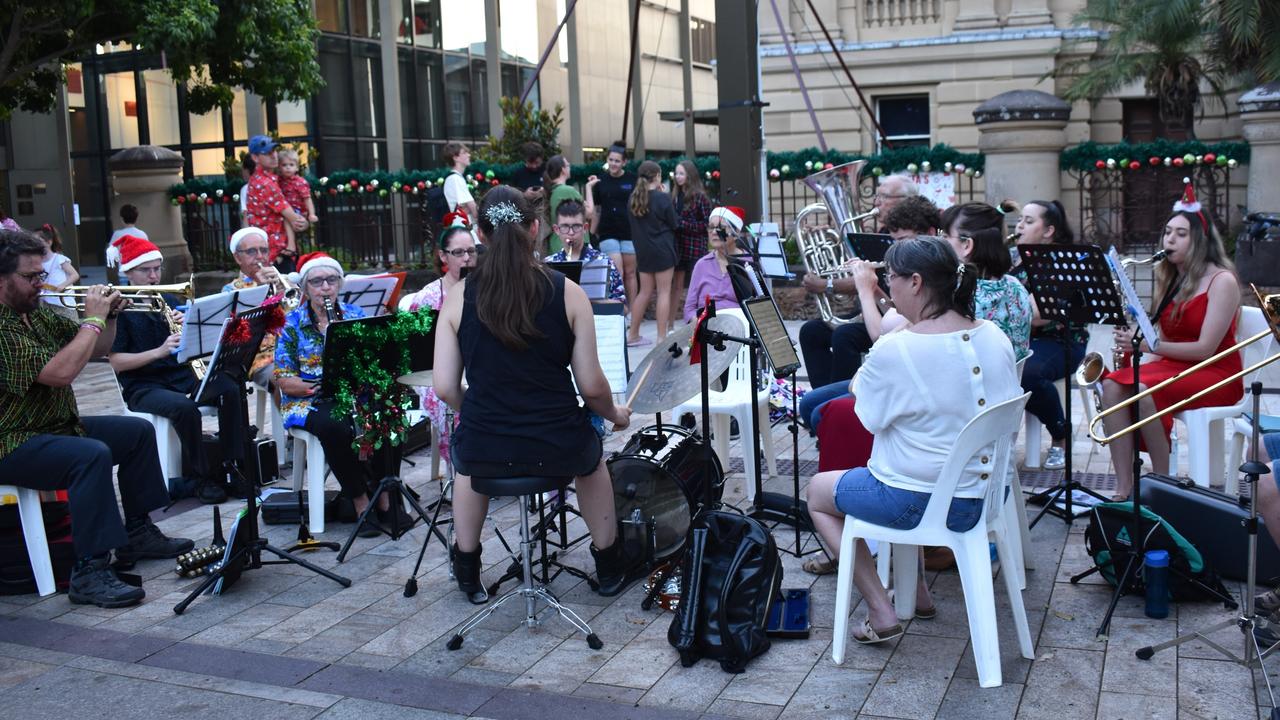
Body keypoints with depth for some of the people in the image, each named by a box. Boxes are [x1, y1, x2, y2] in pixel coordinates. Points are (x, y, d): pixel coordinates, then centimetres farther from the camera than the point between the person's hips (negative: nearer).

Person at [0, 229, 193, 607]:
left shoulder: (37, 312, 8)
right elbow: (60, 372, -32)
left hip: (58, 425, 11)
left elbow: (97, 350, 16)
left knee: (138, 431, 14)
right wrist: (93, 319, -22)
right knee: (92, 455, -34)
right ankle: (90, 572, -32)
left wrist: (110, 316, -3)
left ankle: (137, 533, 20)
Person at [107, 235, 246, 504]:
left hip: (182, 376, 5)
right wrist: (159, 351, -22)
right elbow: (116, 363, -10)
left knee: (230, 390, -24)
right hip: (142, 387, -5)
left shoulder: (168, 301, 15)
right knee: (185, 407, -36)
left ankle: (233, 466, -18)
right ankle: (201, 477, -19)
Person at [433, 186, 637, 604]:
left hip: (483, 454, 1)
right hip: (559, 450, -1)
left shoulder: (459, 299, -3)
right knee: (592, 458, 37)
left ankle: (467, 572, 44)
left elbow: (445, 388, -3)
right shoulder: (567, 294, -6)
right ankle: (609, 567, 45)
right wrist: (615, 414, 17)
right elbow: (592, 386, -5)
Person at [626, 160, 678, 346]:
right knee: (664, 292, 0)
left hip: (642, 250, 6)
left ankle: (632, 335, 19)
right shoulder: (662, 198, -13)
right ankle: (662, 337, -1)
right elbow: (674, 224, -4)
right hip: (662, 250, -6)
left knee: (645, 292, 15)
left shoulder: (633, 198, 3)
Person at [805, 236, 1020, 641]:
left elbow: (871, 417, -11)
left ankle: (881, 613, 11)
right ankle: (917, 592, 39)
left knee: (817, 491, 19)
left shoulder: (896, 349, -23)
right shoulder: (995, 338, -4)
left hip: (915, 501, -7)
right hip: (978, 498, 7)